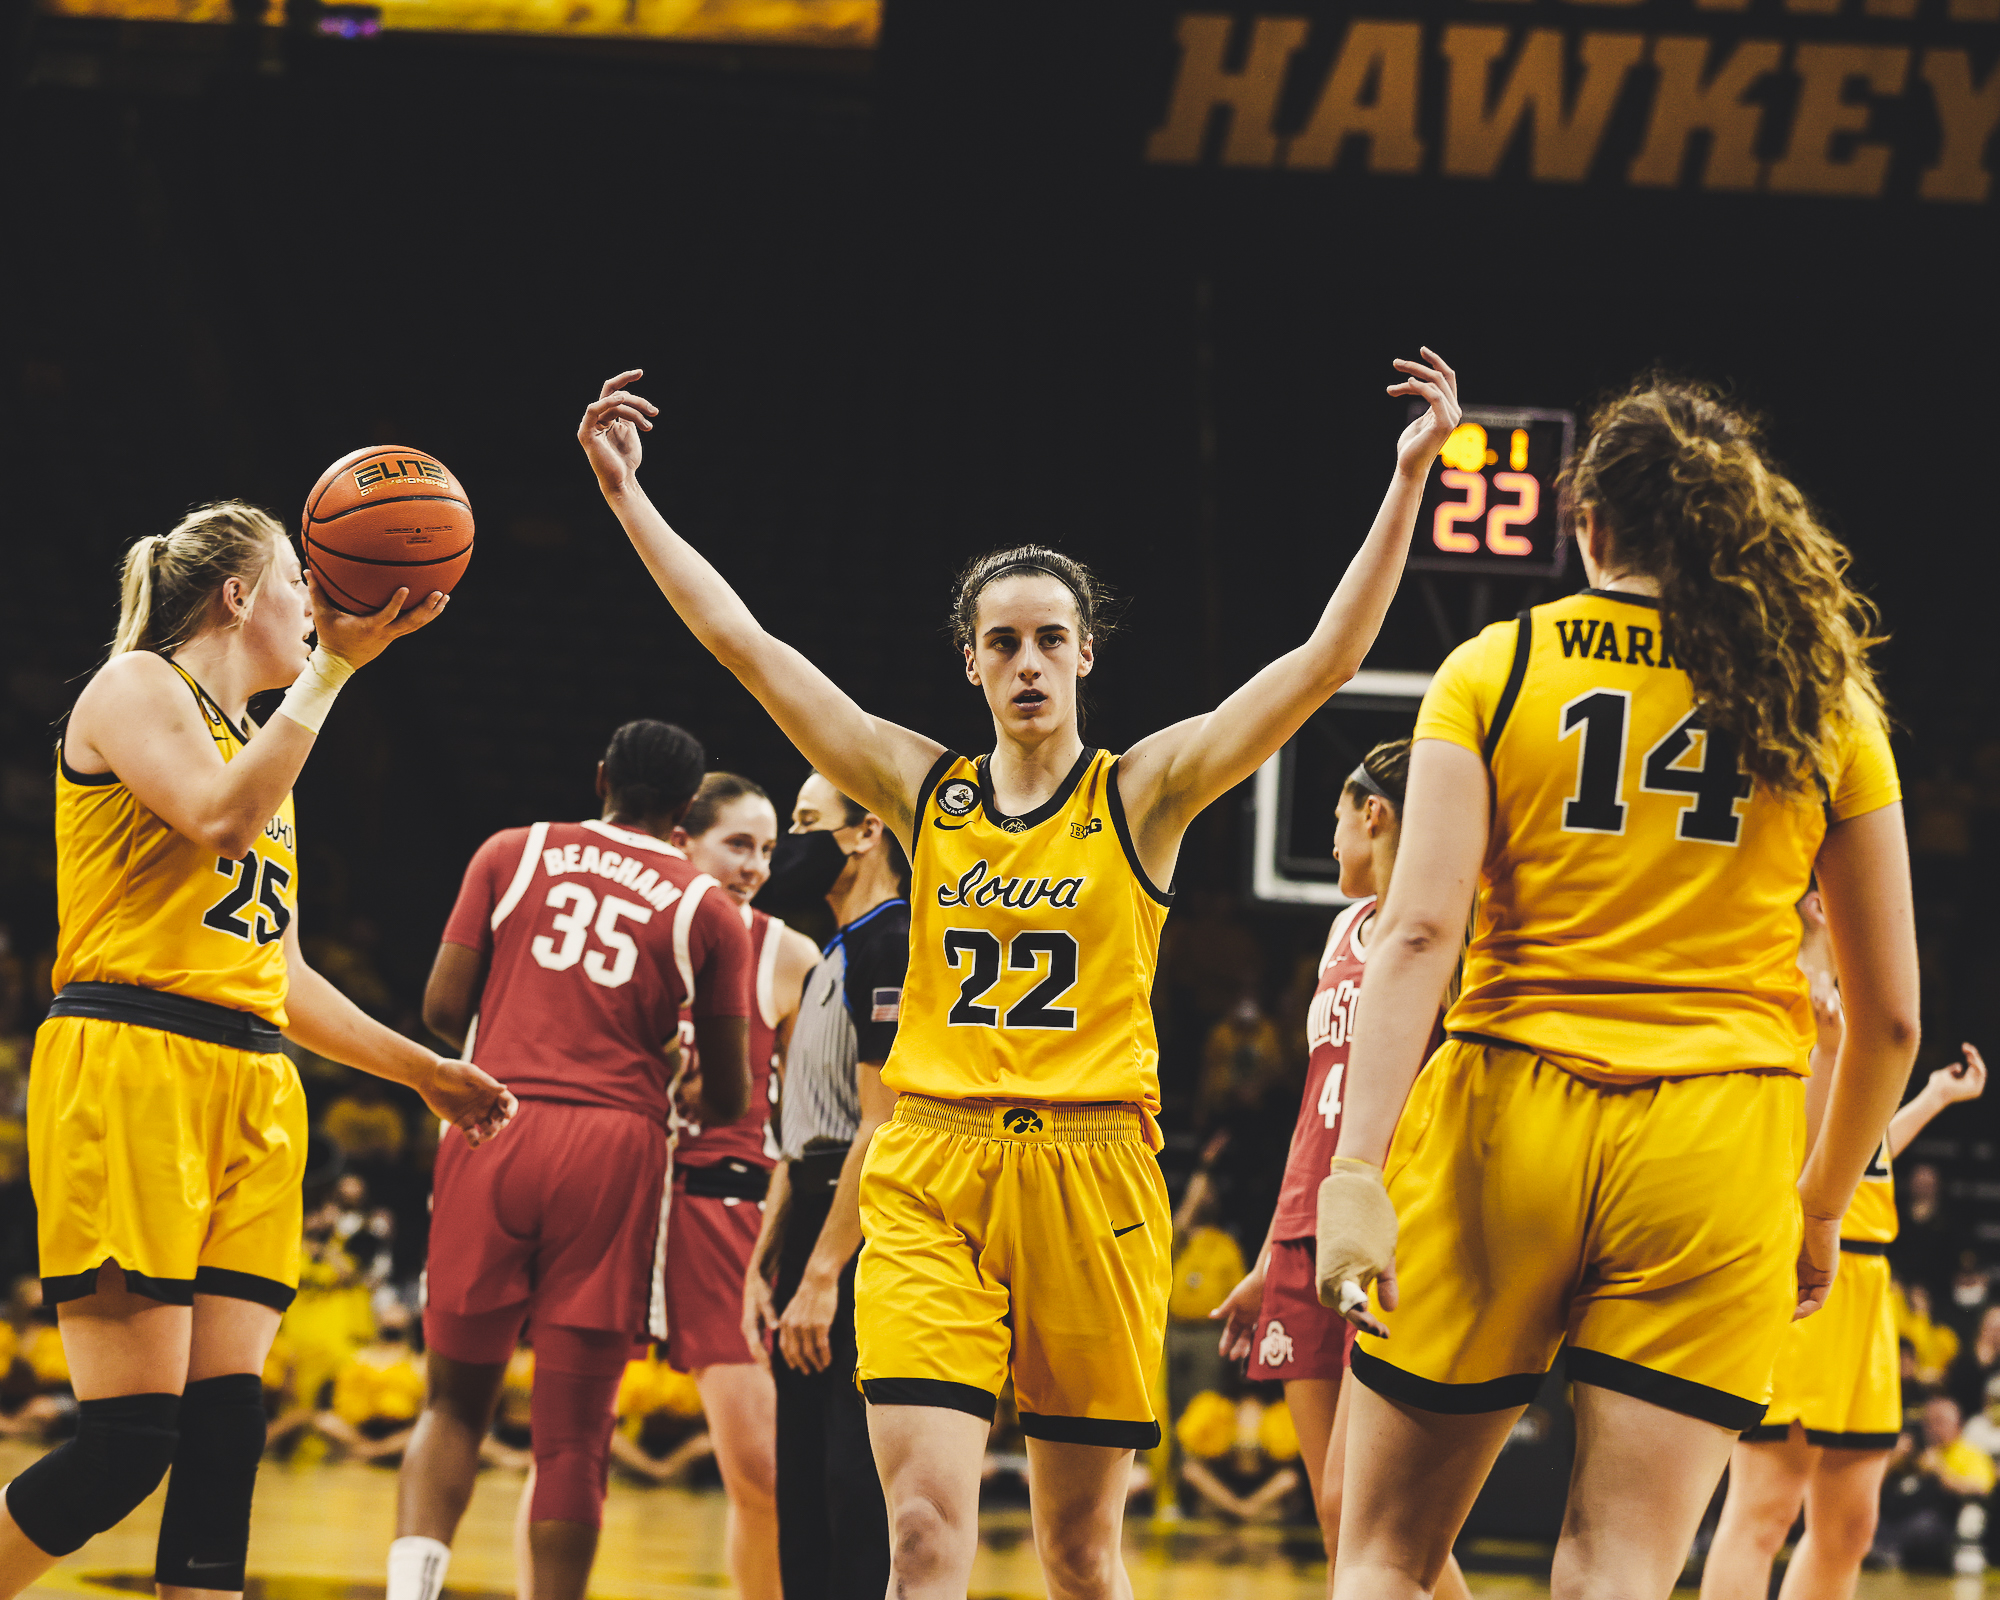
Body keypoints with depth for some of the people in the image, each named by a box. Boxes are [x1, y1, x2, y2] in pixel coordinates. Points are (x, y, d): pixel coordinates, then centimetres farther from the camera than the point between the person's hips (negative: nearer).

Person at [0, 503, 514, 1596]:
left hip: (251, 1094, 8)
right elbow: (221, 818, -19)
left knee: (223, 1436, -3)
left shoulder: (255, 741, 26)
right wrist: (334, 665, -17)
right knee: (128, 1443, -15)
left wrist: (424, 1072, 30)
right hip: (127, 1066, -8)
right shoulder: (136, 688, 2)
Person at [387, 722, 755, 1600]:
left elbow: (442, 1009, 5)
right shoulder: (707, 910, 9)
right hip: (614, 1145, -1)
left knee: (454, 1402, 11)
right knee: (572, 1434, 3)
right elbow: (728, 1099, 11)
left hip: (494, 1131, 1)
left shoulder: (511, 853, 10)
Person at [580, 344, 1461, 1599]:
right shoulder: (923, 789, 9)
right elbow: (743, 642, 10)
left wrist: (1409, 478, -12)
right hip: (930, 1178, 1)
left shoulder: (1143, 795, 3)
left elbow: (1328, 659, -5)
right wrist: (627, 494, 9)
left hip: (1091, 1179, -1)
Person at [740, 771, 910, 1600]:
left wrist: (824, 1272, -21)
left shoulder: (895, 946, -12)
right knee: (805, 1493, 10)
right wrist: (765, 1265, 17)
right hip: (817, 1234, 10)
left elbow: (882, 1127, -19)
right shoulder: (833, 959, 20)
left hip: (869, 1248, -10)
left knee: (860, 1490, -12)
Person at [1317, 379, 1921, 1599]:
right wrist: (1824, 1204, 23)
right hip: (1716, 1149, 1)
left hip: (1506, 1124, -1)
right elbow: (1890, 1016, 10)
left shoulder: (1494, 673, 4)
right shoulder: (1827, 708, 9)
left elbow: (1419, 930, -8)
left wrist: (1359, 1167, -14)